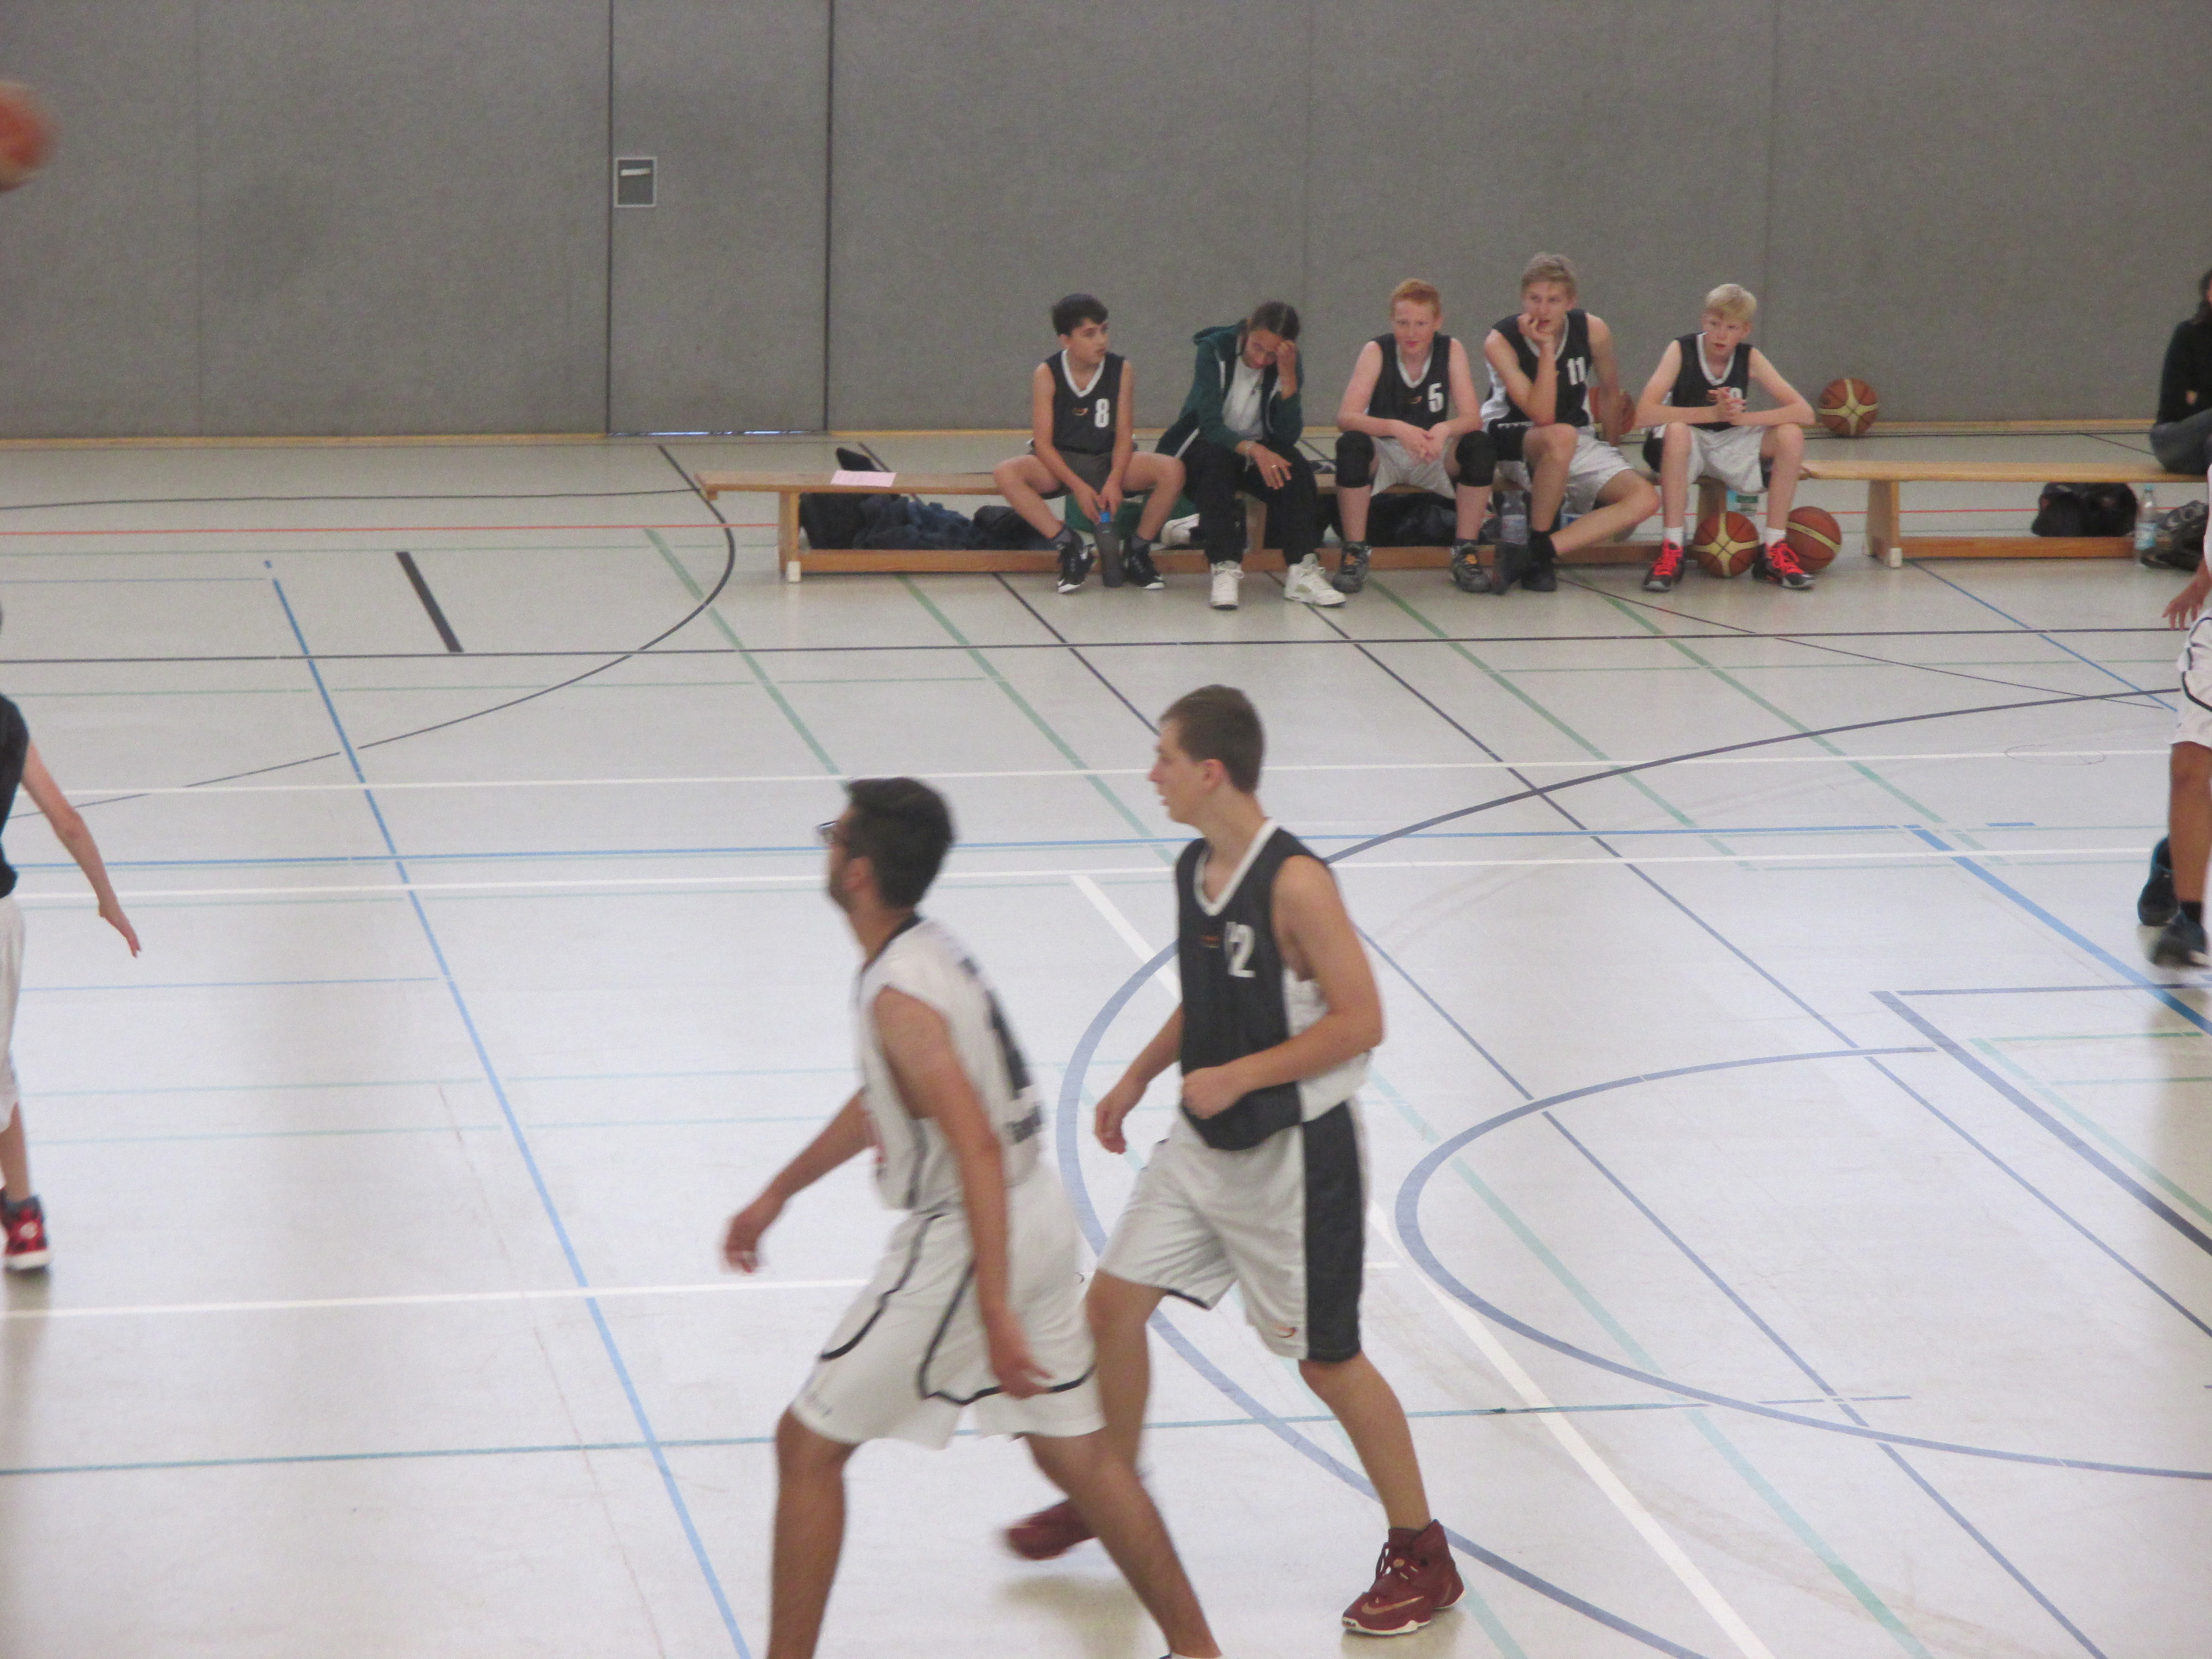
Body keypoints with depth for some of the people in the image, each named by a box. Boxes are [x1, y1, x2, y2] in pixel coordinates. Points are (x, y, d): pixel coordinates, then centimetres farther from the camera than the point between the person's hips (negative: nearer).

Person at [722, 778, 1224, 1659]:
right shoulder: (930, 951, 8)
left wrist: (994, 1313, -31)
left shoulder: (900, 998, -22)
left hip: (965, 1245, -9)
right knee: (1074, 1449, 17)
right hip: (1037, 1219, 9)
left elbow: (977, 1146, -29)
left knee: (808, 1446, 3)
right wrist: (778, 1194, 31)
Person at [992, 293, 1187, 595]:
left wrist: (1114, 481, -24)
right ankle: (1068, 545, -22)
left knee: (1172, 470, -26)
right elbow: (1043, 442, -12)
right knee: (1005, 473, -31)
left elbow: (1124, 434, -6)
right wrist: (1078, 486, -25)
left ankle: (1138, 549, -8)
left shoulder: (1122, 370, -5)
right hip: (1059, 464, -1)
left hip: (1108, 461, 1)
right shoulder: (1047, 375, -10)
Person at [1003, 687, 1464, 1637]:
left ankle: (1421, 1556, 15)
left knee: (1327, 1357, 0)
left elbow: (1360, 1021, -22)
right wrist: (1139, 1077, 9)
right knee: (1113, 1301, 9)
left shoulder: (1295, 884, -23)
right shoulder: (1194, 869, 3)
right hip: (1205, 1144, 8)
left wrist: (1236, 1077, -24)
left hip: (1292, 1152, -8)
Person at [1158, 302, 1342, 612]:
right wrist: (1253, 449, -44)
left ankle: (1301, 572, -32)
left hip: (1257, 450, 3)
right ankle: (1224, 569, -42)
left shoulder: (1286, 362, -9)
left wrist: (1288, 376, -30)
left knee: (1297, 468, -27)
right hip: (1202, 446, -3)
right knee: (1215, 459, -36)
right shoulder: (1215, 350, -18)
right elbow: (1210, 424, -27)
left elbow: (1289, 435, -19)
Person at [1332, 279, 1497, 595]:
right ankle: (1354, 552, -19)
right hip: (1384, 455, -2)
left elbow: (1472, 418, -15)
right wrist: (1397, 429, -42)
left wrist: (1445, 429, -39)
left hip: (1434, 457, 2)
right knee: (1351, 445, -33)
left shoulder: (1451, 350, -8)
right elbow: (1345, 418, -25)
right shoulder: (1377, 352, -13)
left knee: (1481, 446, -26)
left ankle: (1464, 551, -13)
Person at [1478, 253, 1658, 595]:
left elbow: (1609, 393, 11)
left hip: (1579, 444, 5)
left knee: (1644, 500, -20)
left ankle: (1534, 554, -28)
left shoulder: (1593, 331, -8)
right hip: (1513, 439, -5)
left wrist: (1611, 449, 18)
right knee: (1560, 437, -41)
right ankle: (1537, 545, -26)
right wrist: (1547, 349, -29)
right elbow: (1543, 417, -25)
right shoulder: (1500, 341, -17)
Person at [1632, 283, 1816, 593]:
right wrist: (1713, 413, -34)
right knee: (1677, 431, -37)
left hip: (1731, 447, 3)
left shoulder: (1750, 358, -8)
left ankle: (1775, 551, -12)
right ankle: (1671, 552, -30)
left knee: (1791, 434, -21)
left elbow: (1804, 413, -16)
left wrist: (1741, 417, -28)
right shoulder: (1682, 350, -16)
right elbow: (1644, 414, -30)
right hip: (1688, 448, -3)